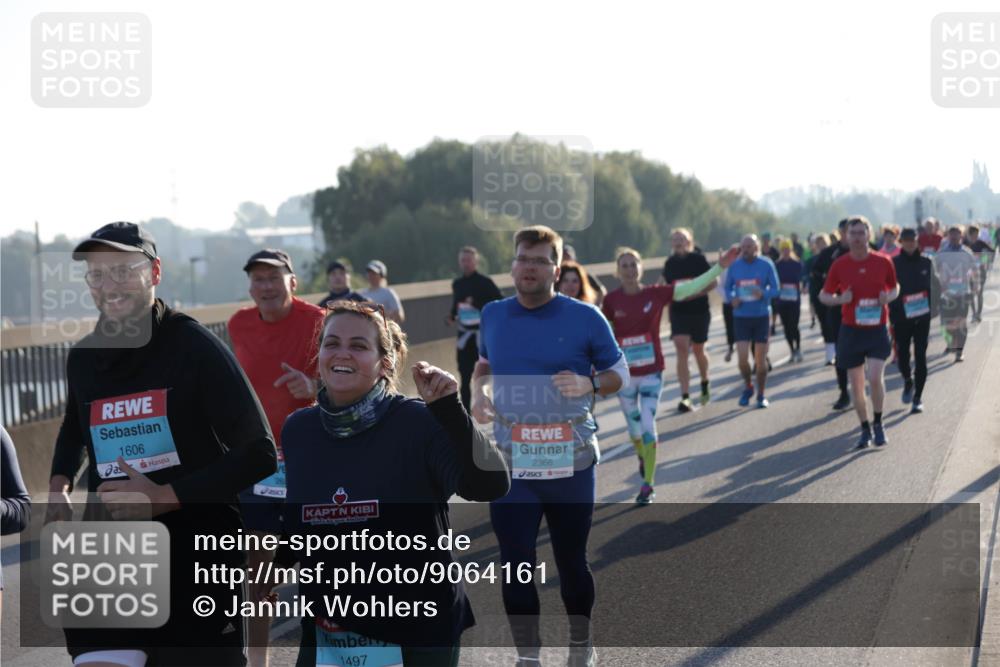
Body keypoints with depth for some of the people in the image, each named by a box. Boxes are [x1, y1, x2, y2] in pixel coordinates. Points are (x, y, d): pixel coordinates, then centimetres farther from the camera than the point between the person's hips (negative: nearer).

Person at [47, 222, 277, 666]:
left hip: (198, 558, -3)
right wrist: (59, 486, 10)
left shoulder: (195, 347, -8)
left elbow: (260, 454, -11)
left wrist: (164, 496, -17)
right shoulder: (82, 358, 7)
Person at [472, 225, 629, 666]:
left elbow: (620, 372, 1)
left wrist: (589, 385, -19)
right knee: (515, 563, 0)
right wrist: (478, 390, 3)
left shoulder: (584, 317, -5)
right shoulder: (493, 316, 5)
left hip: (570, 462, -2)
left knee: (571, 559, 12)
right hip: (511, 464, 2)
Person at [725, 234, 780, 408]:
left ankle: (761, 395, 18)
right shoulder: (734, 266, 0)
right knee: (742, 358, -7)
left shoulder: (766, 265, -5)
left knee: (761, 360, 3)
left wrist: (763, 294, -25)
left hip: (761, 316, -1)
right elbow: (727, 288, 8)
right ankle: (748, 387, 20)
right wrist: (732, 298, -13)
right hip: (741, 317, 1)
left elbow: (775, 289, -4)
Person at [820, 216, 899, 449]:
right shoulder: (839, 265, -2)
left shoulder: (883, 262, -3)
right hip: (850, 331, 1)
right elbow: (824, 295, 5)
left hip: (877, 330, -1)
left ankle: (878, 424, 6)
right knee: (856, 384, 6)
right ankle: (865, 429, 21)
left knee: (875, 377, -16)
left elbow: (894, 287, 13)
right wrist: (840, 299, -15)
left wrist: (889, 297, -10)